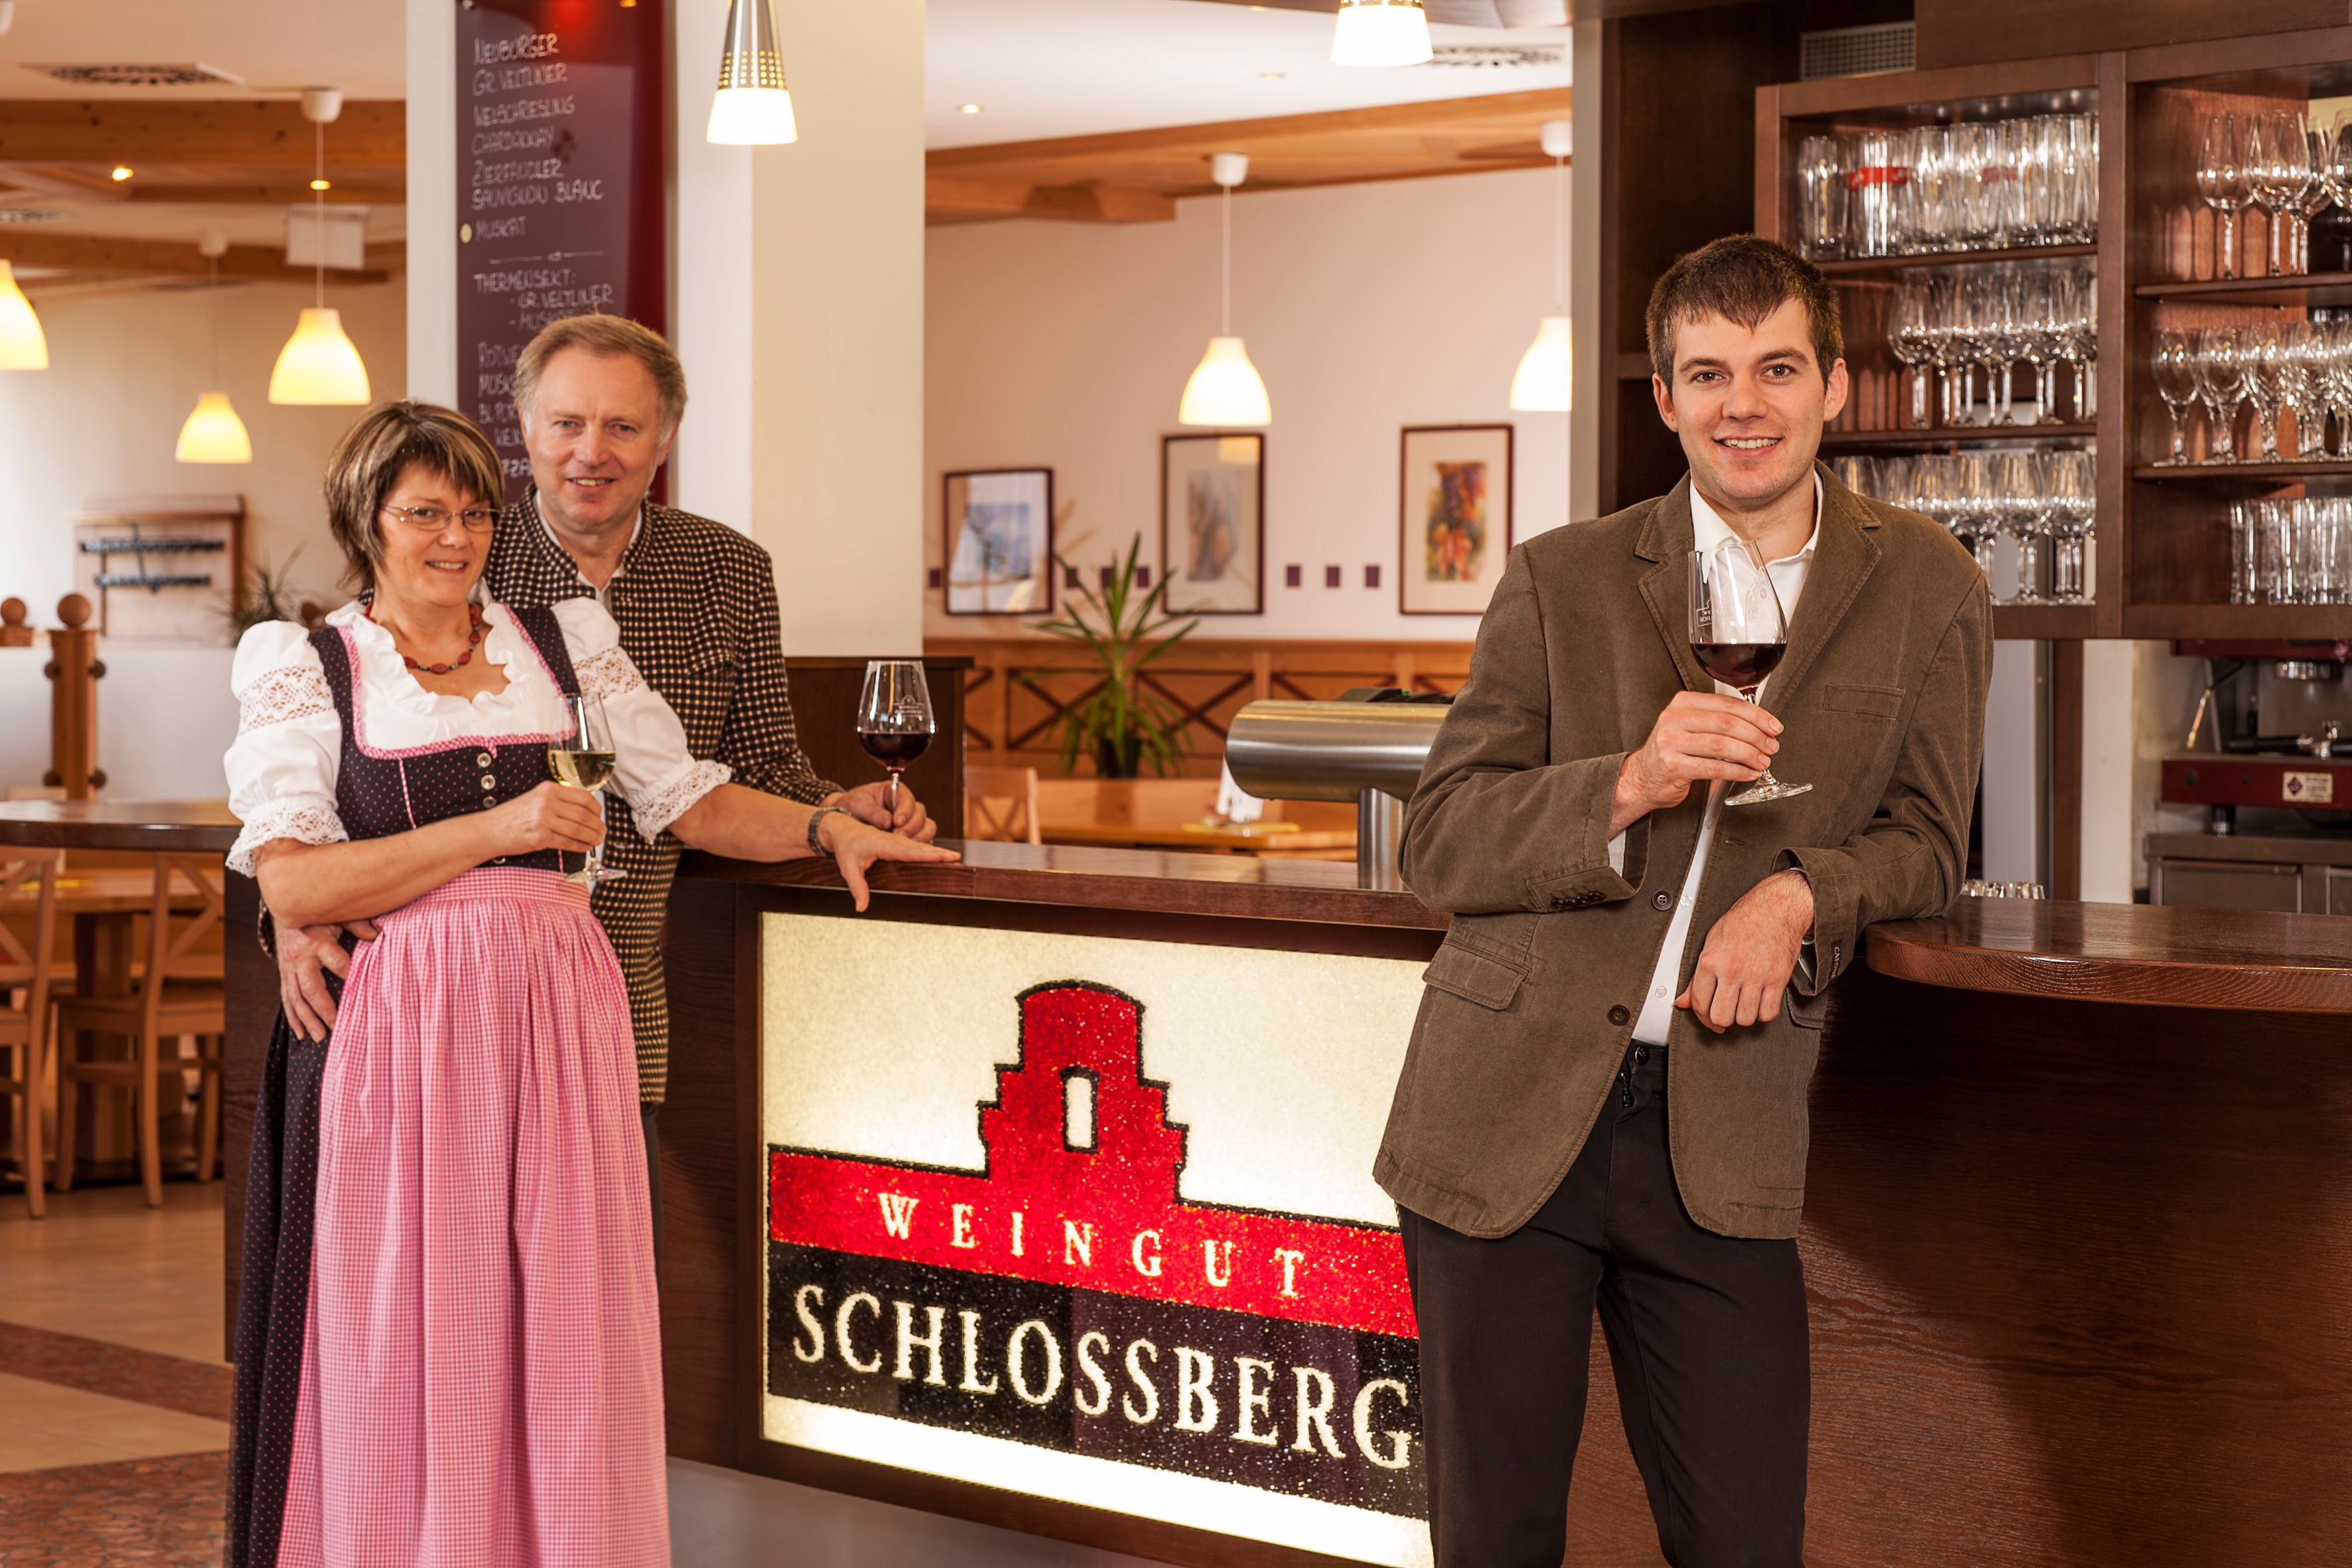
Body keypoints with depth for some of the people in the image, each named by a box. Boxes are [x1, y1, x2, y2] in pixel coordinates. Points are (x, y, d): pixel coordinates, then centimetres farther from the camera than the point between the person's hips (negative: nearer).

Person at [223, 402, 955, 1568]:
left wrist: (828, 829, 1)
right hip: (403, 1027, -3)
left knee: (570, 1326, 0)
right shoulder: (306, 669, 5)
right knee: (412, 1339, -2)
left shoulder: (562, 643, 15)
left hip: (559, 1010, 3)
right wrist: (499, 829, -12)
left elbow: (689, 802, 17)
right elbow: (292, 882, -8)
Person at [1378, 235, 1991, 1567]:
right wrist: (1629, 786, -19)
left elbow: (1926, 840, 9)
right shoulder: (1564, 582, 3)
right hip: (1508, 1111, 0)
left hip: (1723, 1148, 0)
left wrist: (1803, 892, -13)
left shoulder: (1924, 590, 5)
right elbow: (1440, 845, 0)